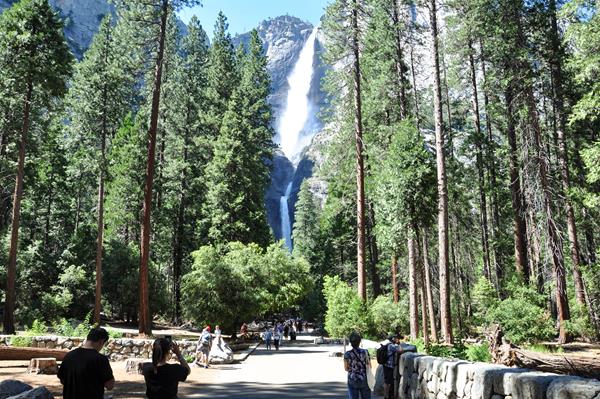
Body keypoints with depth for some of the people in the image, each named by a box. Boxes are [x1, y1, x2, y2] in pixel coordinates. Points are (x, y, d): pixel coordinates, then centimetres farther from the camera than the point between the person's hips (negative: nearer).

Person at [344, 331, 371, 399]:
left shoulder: (347, 354, -9)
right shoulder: (365, 352, -7)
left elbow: (346, 368, -1)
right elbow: (369, 366, 0)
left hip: (352, 380, -1)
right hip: (364, 380, 1)